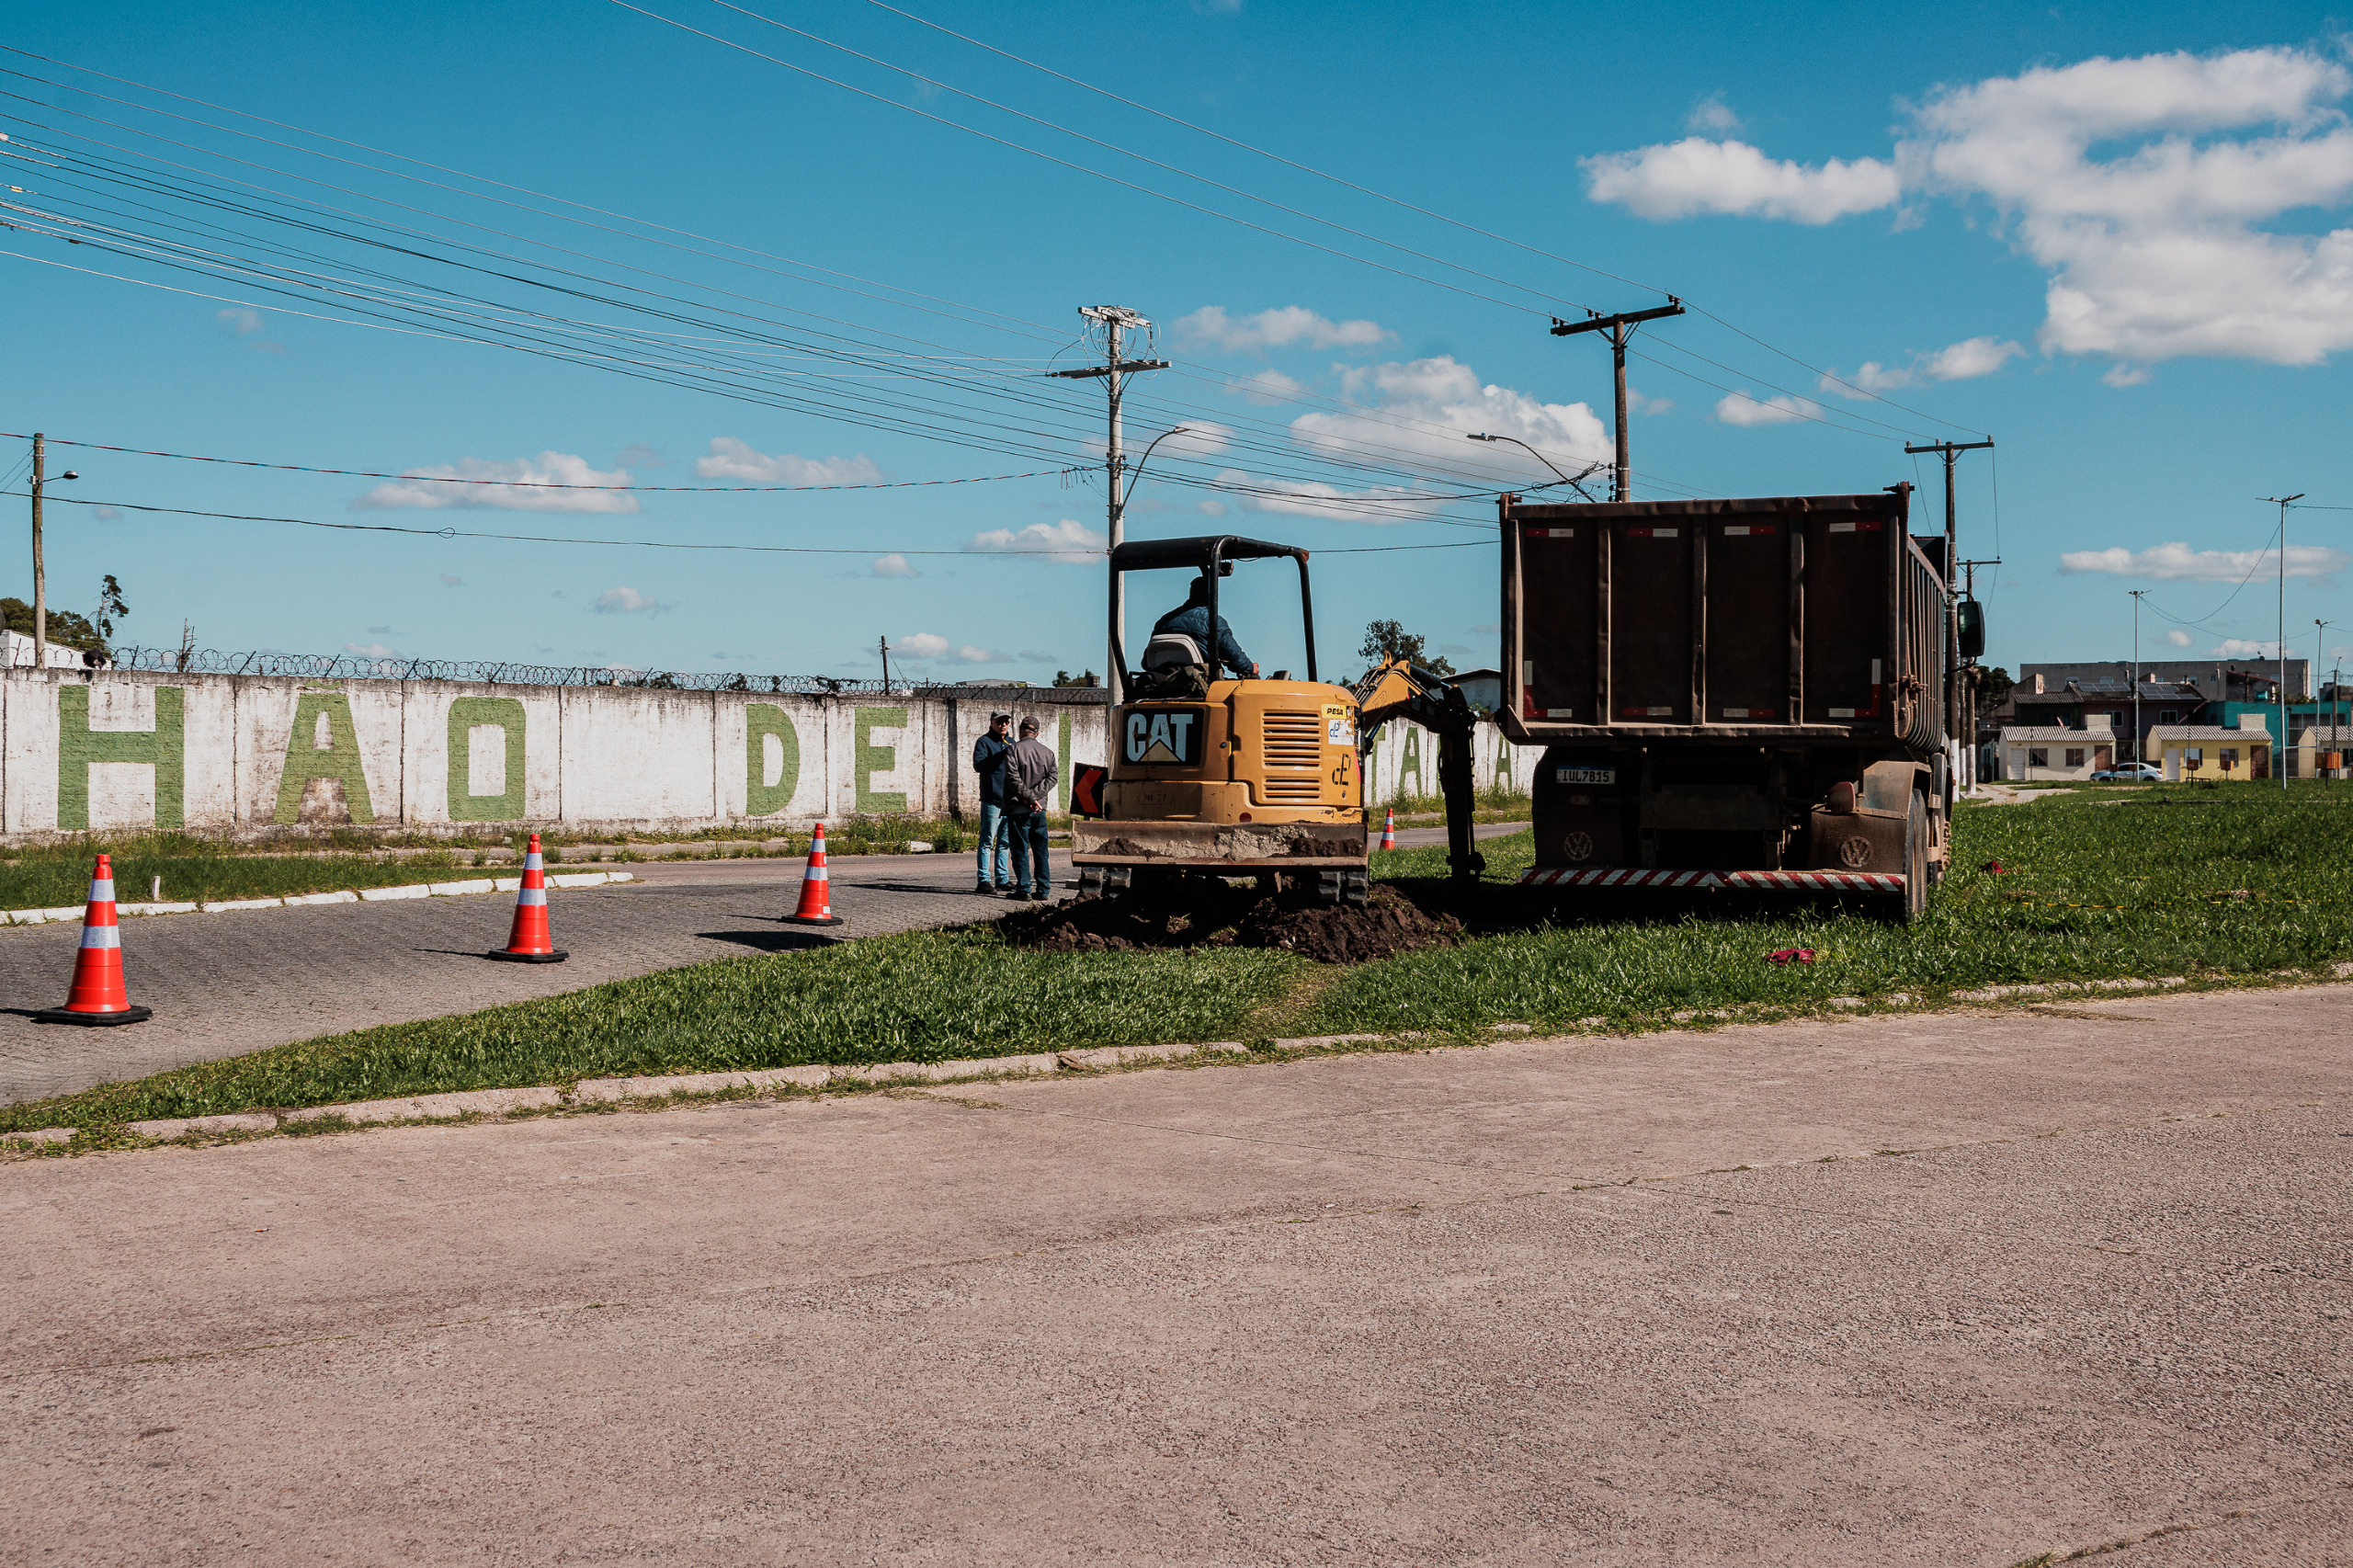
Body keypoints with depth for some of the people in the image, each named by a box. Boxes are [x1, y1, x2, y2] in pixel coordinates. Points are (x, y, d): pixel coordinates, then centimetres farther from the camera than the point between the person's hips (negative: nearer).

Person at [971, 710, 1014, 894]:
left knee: (1005, 842, 11)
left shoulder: (1011, 743, 20)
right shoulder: (984, 742, -1)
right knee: (987, 841, -7)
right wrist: (1000, 756, -23)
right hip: (992, 800, -7)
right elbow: (978, 765, -16)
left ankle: (1003, 879, 17)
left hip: (1010, 801, 7)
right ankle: (984, 881, -8)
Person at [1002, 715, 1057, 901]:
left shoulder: (1014, 750, -6)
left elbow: (1014, 779, -16)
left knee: (1020, 850, 0)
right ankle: (1044, 889, 10)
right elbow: (1051, 778, 1)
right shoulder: (1047, 753, 9)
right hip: (1040, 809, 4)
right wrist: (1034, 797, -6)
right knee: (1041, 850, 10)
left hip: (1019, 809, -4)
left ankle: (1023, 889, -3)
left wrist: (1029, 798, -13)